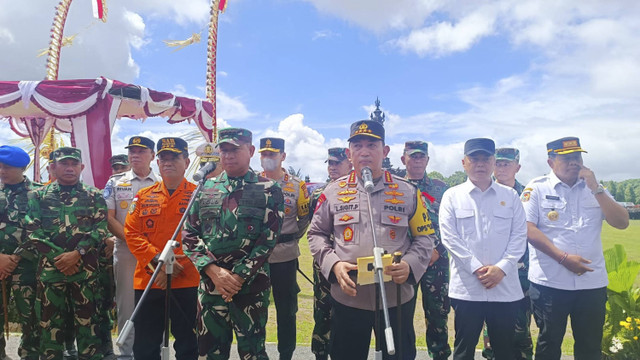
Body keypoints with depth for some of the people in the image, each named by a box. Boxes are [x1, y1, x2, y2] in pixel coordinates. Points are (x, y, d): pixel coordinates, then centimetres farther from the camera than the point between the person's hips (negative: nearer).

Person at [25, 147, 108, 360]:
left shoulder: (94, 196, 7)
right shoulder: (38, 196, 9)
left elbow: (100, 230, -2)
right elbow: (32, 231, 1)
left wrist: (77, 253, -14)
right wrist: (57, 257, -10)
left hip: (86, 269, -1)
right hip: (50, 269, 1)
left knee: (88, 322, 4)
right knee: (50, 323, 9)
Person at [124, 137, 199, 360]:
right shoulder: (143, 197, 9)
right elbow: (131, 233, 3)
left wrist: (176, 268, -14)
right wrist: (158, 259, -12)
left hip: (187, 283, -3)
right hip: (147, 282, 3)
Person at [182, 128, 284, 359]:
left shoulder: (269, 191, -3)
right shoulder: (205, 189, 7)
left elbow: (268, 240, -9)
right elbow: (189, 235, 3)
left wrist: (237, 277, -14)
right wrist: (213, 271, -11)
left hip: (251, 286, -3)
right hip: (209, 285, 3)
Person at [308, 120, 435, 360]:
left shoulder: (408, 192, 1)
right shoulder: (333, 192, 2)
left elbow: (425, 237, 5)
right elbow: (316, 235, 6)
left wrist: (410, 265, -14)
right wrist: (333, 264, -11)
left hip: (396, 299, 0)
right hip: (347, 298, 1)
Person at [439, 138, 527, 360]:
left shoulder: (510, 196, 9)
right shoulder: (452, 196, 3)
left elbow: (519, 235, 3)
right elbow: (449, 237, -5)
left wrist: (502, 268, -11)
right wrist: (476, 268, -13)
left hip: (505, 288, 2)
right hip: (466, 288, -2)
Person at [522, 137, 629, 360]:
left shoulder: (595, 189, 10)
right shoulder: (537, 188, -3)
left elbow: (622, 222, 0)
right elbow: (528, 229, -11)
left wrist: (595, 189, -9)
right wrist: (563, 257, -17)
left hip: (592, 283, 4)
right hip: (549, 283, -3)